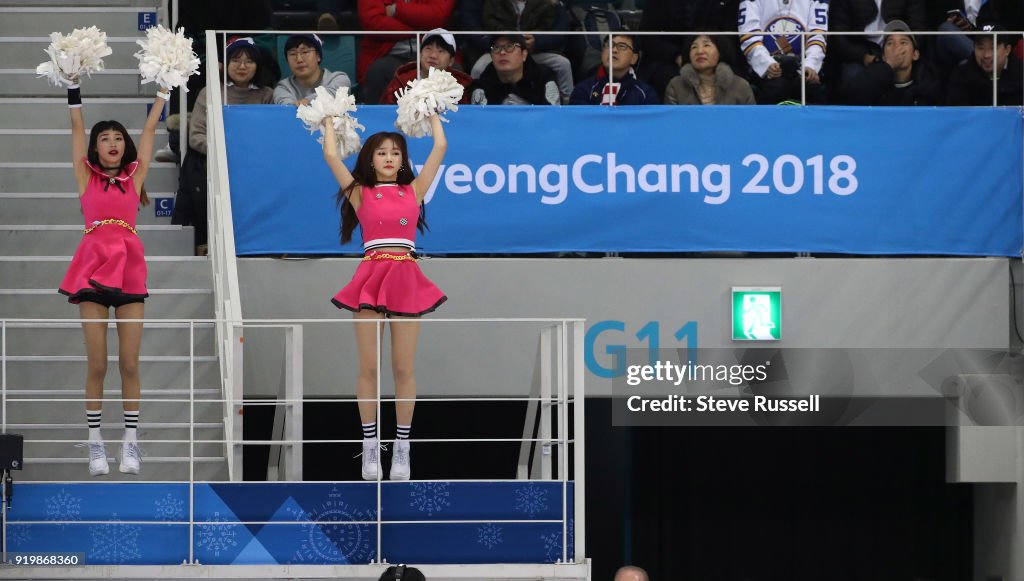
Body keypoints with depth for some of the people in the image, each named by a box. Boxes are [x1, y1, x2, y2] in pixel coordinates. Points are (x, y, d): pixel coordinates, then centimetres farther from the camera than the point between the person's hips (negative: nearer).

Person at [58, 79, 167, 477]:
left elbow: (149, 129, 16)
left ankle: (131, 443, 4)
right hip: (94, 266, -1)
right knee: (97, 364, -1)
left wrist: (165, 89, 17)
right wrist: (73, 83, 8)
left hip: (129, 268, 1)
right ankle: (95, 444, 3)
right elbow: (77, 127, 10)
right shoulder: (86, 177, 10)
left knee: (129, 363, 1)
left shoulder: (134, 177, 13)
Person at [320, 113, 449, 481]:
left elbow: (440, 148, 14)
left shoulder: (413, 190, 14)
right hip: (370, 277, -1)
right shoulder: (360, 193, 10)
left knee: (403, 368, 1)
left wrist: (433, 116, 27)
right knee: (369, 368, -1)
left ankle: (402, 449, 7)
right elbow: (331, 156, 5)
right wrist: (329, 123, 20)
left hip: (405, 280, 1)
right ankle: (369, 448, 6)